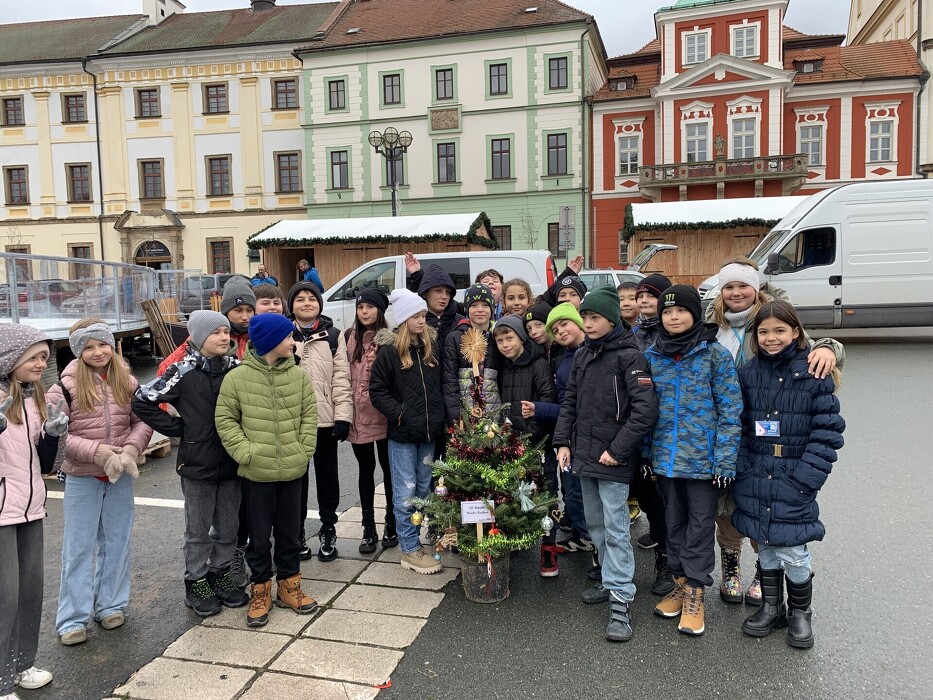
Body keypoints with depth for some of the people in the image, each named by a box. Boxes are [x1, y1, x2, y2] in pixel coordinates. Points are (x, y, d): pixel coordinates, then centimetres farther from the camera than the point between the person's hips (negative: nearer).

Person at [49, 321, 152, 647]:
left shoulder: (127, 381, -1)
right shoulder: (67, 385, -11)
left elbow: (143, 421, 4)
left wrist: (130, 450, -14)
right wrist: (98, 452, -21)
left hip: (120, 476, 3)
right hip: (81, 478, -3)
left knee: (117, 543, 13)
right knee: (79, 547, 6)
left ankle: (110, 605, 29)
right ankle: (73, 618, 17)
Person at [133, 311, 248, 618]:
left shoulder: (237, 369, 0)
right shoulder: (183, 372, -11)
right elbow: (142, 400, -9)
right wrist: (177, 428, -8)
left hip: (231, 462, 4)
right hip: (197, 464, -4)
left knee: (228, 526, 14)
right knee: (199, 530, 10)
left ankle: (221, 574, 32)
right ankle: (196, 582, 26)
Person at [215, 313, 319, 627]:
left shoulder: (298, 375, -1)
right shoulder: (237, 378, -8)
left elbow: (309, 415, 5)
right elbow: (225, 419, -3)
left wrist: (303, 449, -2)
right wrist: (246, 452, -11)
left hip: (293, 470, 3)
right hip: (257, 472, -2)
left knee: (290, 532, 15)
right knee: (259, 536, 10)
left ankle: (289, 586, 31)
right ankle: (260, 592, 27)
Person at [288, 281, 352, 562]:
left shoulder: (333, 336, 3)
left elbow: (341, 378, -1)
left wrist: (343, 416, -8)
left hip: (325, 419, 0)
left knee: (327, 476, 11)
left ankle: (328, 531, 25)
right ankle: (297, 533, 24)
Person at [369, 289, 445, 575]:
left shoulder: (432, 346, 5)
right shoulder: (389, 351, -9)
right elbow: (377, 391, -8)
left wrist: (439, 415, 3)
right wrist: (401, 414, -15)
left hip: (429, 432, 5)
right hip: (402, 434, -5)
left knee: (424, 489, 14)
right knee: (406, 493, 1)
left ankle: (419, 539, 28)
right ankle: (410, 550, 11)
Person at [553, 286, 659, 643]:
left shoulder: (629, 355, -11)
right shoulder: (582, 355, 10)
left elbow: (646, 409, -18)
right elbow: (570, 402, 15)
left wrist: (618, 450, -18)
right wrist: (563, 442, 6)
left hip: (613, 459, -7)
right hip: (584, 454, 7)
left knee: (615, 528, -5)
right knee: (595, 523, 16)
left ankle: (621, 601, 1)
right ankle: (612, 580, 31)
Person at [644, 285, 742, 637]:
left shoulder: (715, 354, -8)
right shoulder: (651, 356, 3)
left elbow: (730, 409, -9)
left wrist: (725, 459, -13)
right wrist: (646, 453, 7)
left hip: (702, 458, -4)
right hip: (665, 457, 4)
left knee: (701, 522, 6)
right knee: (674, 520, 15)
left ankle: (695, 590, 17)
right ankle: (681, 580, 30)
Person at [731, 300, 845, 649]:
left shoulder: (814, 374, -7)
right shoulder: (748, 373, 5)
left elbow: (828, 430, -8)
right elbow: (738, 425, 8)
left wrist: (805, 477, -13)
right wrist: (742, 470, 0)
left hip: (795, 478, -4)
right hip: (756, 477, 4)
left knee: (792, 551, -1)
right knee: (766, 547, 14)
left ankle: (800, 613, 24)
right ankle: (771, 608, 33)